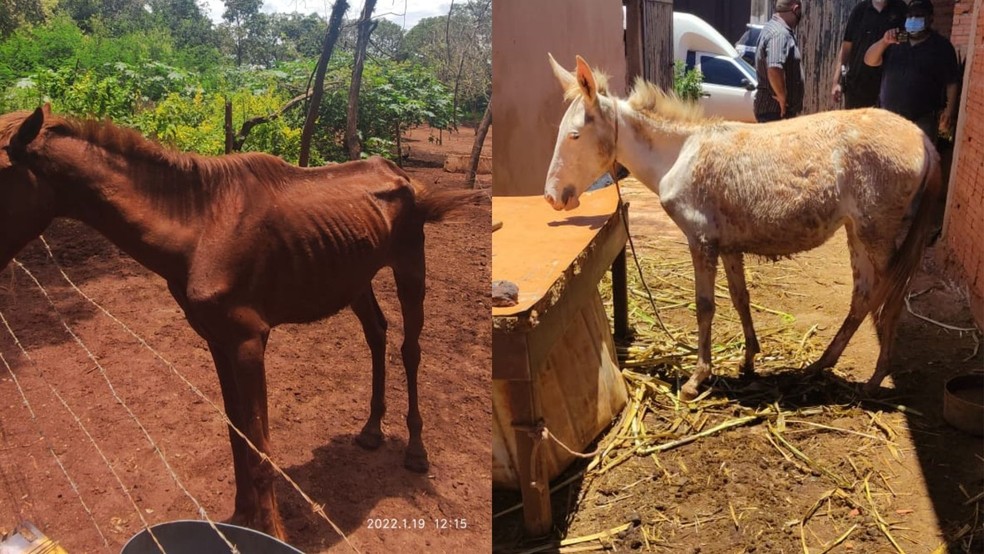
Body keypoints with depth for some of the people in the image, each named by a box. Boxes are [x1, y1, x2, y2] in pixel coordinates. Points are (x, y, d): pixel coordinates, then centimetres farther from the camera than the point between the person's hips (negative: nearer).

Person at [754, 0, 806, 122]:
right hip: (775, 109, -10)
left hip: (770, 107, 10)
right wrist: (783, 98, -21)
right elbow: (774, 69, -33)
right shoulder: (780, 33, -18)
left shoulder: (772, 27, 15)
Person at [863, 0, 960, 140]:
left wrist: (950, 110, -13)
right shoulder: (895, 41, 13)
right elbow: (869, 61, 0)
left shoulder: (942, 46, 2)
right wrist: (884, 41, -17)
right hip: (889, 115, 3)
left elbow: (952, 81, -1)